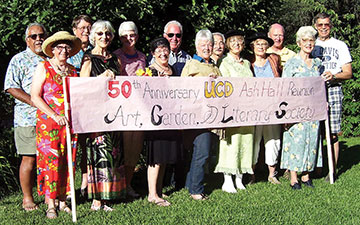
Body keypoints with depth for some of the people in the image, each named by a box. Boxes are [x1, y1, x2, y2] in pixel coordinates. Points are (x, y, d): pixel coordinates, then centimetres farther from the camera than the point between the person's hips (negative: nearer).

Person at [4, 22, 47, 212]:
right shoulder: (19, 60, 2)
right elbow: (11, 88, -6)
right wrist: (35, 103, -15)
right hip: (28, 118, -5)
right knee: (30, 159, -4)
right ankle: (27, 198, 9)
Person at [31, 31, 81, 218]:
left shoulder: (73, 70, 14)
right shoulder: (43, 67, 1)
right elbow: (35, 97, -6)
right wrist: (54, 115, -15)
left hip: (70, 123, 4)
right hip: (48, 123, -4)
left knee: (67, 161, 5)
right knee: (50, 160, -5)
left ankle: (63, 201, 15)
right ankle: (50, 205, 3)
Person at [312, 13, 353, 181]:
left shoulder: (340, 45, 12)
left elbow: (348, 73, 6)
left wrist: (334, 75, -13)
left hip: (332, 90, -2)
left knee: (332, 133, -5)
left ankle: (332, 170, 0)